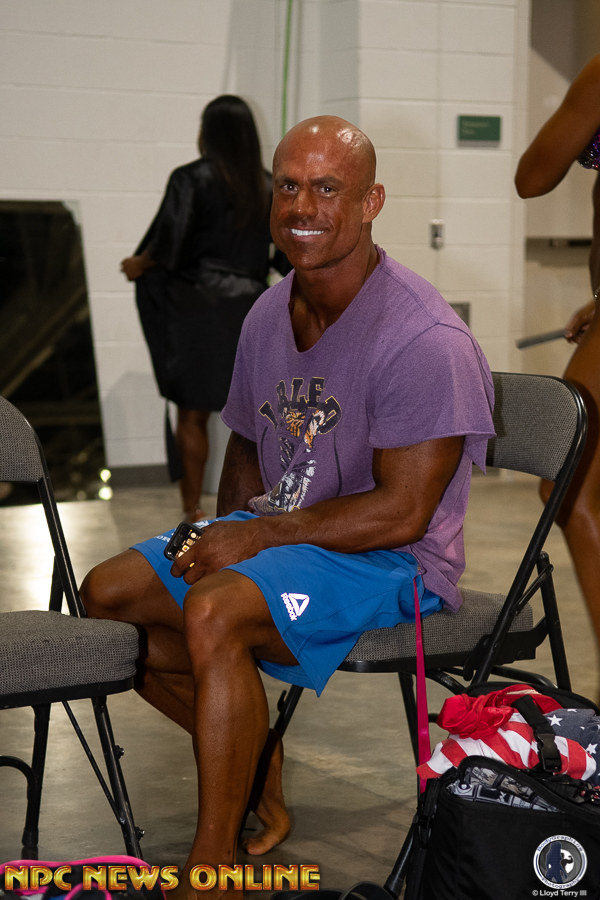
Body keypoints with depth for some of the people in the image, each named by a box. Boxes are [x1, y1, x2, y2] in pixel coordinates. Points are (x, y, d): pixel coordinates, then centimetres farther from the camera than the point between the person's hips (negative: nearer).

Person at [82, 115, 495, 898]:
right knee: (109, 593, 2)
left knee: (214, 612, -33)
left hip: (394, 565, -9)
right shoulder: (269, 315, 5)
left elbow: (401, 512, -23)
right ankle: (252, 758, 11)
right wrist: (226, 531, 1)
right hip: (273, 537, 9)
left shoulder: (424, 339, -21)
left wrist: (257, 537, -20)